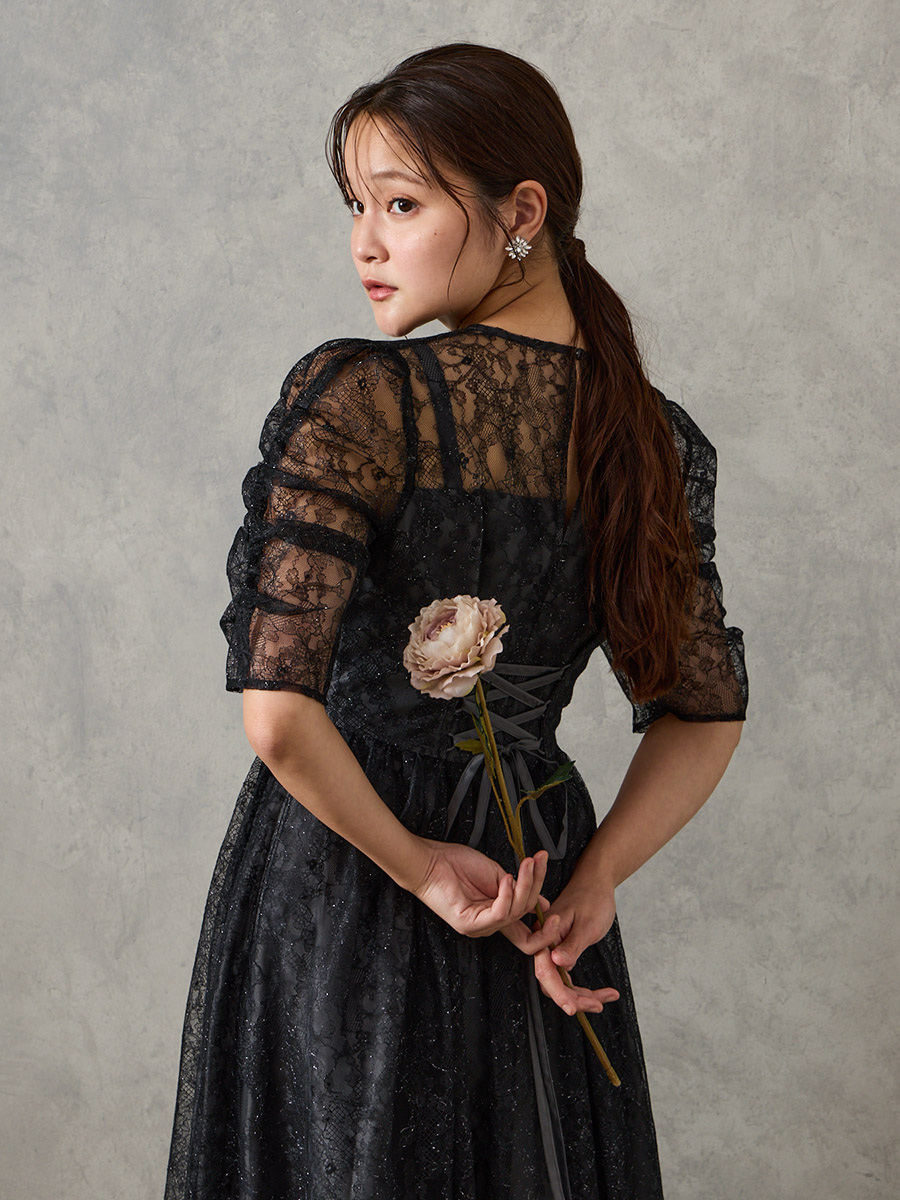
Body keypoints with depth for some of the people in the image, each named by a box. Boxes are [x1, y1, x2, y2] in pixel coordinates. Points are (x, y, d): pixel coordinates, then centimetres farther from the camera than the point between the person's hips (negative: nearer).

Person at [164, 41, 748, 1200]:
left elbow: (279, 712, -25)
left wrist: (419, 867, -12)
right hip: (541, 866, 5)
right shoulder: (654, 438, -1)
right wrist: (592, 880, -1)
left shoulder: (355, 396, -19)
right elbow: (709, 714, 5)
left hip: (340, 887, -5)